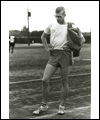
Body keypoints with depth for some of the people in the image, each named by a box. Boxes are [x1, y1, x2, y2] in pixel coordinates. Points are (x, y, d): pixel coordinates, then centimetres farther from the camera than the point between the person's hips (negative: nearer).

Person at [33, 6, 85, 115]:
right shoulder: (51, 26, 10)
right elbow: (43, 37, 25)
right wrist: (46, 48, 11)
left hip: (65, 54, -2)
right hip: (53, 55, 2)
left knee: (64, 82, 3)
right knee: (45, 80, -7)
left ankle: (62, 106, 18)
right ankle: (43, 106, 7)